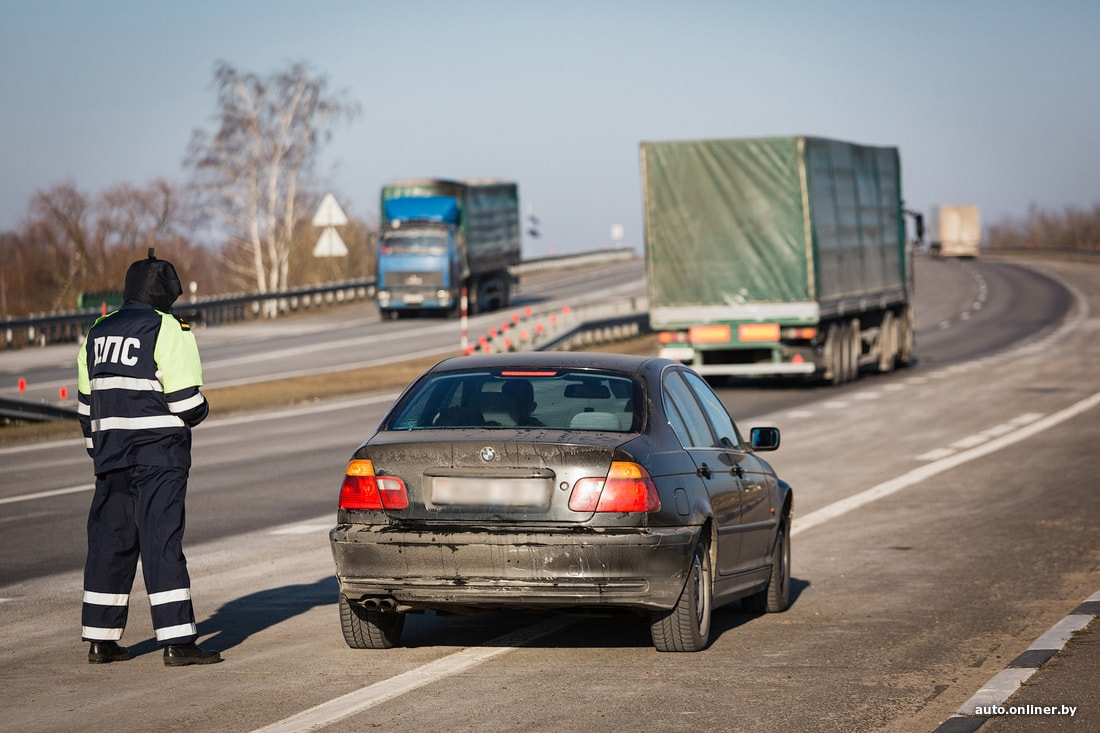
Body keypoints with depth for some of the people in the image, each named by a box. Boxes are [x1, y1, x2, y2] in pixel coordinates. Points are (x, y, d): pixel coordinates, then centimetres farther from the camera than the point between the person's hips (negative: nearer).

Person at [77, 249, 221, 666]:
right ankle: (177, 643, -10)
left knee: (109, 542, 12)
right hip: (158, 453, -7)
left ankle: (100, 640, 15)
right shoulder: (168, 330, -9)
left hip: (111, 455, 7)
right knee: (162, 542, -8)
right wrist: (199, 411, 8)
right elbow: (186, 399, -14)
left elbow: (86, 403, 18)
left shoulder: (98, 333, 14)